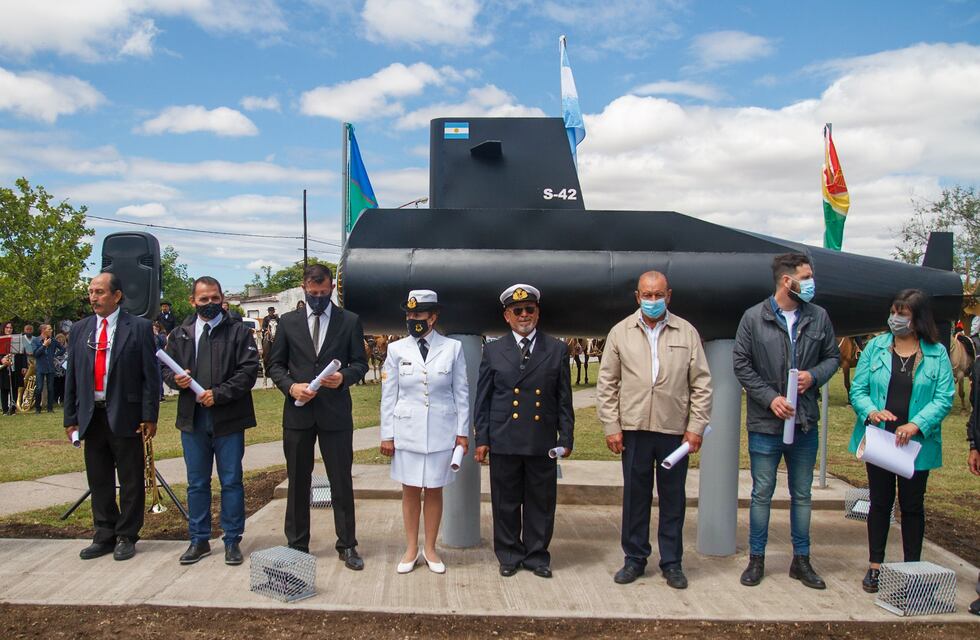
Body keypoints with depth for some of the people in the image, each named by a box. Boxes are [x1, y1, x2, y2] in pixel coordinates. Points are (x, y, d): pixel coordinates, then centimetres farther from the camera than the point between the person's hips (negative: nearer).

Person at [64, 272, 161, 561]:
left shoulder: (138, 328, -4)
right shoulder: (80, 329, 9)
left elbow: (150, 374, -6)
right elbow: (71, 376, 11)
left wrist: (149, 416, -10)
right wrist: (71, 417, 6)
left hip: (125, 416, -4)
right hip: (91, 415, 4)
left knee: (130, 480, 5)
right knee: (99, 480, 13)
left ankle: (127, 537, 18)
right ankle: (105, 536, 25)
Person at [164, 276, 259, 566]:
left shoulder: (238, 332, -1)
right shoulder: (179, 335, 11)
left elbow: (249, 370, -8)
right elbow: (166, 369, 15)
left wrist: (219, 394, -17)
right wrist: (176, 379, -8)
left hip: (228, 419, -3)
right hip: (192, 419, 3)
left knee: (231, 482, 4)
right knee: (197, 483, 12)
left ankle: (232, 540, 16)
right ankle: (199, 540, 25)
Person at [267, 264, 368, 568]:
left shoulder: (350, 321, 3)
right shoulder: (288, 321, 7)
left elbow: (360, 363, 4)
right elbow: (275, 364, 8)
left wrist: (344, 377, -16)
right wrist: (290, 386, -10)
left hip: (336, 413, -1)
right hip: (298, 412, 2)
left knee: (342, 481, 4)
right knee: (297, 482, 11)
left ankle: (347, 545, 16)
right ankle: (297, 544, 23)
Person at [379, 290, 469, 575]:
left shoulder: (452, 348, -2)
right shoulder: (397, 349, 0)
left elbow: (461, 392, 1)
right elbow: (388, 394, 3)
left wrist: (462, 432, -1)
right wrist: (387, 434, 1)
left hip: (441, 431, 0)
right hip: (407, 431, 1)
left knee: (434, 490, 9)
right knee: (410, 490, 8)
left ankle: (430, 549, 23)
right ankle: (411, 549, 23)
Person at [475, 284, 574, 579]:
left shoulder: (557, 350, 6)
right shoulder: (493, 351, 5)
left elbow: (564, 399, 6)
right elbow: (483, 399, 6)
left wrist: (566, 438, 2)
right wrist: (482, 439, 1)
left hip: (543, 443, 0)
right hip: (504, 442, 0)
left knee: (541, 503, 8)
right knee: (506, 502, 8)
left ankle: (537, 556, 24)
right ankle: (510, 555, 25)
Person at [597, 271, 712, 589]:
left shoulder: (687, 333, 4)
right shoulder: (620, 332, 4)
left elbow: (701, 384, 5)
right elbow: (606, 384, 5)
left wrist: (696, 427, -1)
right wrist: (611, 427, -1)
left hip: (675, 429, 0)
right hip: (634, 428, 0)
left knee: (673, 498, 8)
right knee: (635, 495, 8)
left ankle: (671, 562, 21)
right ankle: (635, 559, 22)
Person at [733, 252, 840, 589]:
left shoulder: (819, 317, 4)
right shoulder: (753, 318, -5)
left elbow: (832, 357, 12)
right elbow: (741, 364, -4)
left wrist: (814, 376, -9)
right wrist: (770, 397, -12)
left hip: (805, 422, 3)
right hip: (765, 422, -3)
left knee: (802, 494, 14)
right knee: (762, 494, 7)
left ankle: (801, 560, 27)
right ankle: (756, 559, 20)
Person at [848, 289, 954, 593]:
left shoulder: (937, 354, -2)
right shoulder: (875, 346, 1)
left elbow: (944, 398, -8)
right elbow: (857, 390, -1)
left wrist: (916, 424, -22)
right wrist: (871, 411, -21)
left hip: (917, 443, -1)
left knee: (912, 505, 11)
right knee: (880, 502, 12)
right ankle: (875, 565, 23)